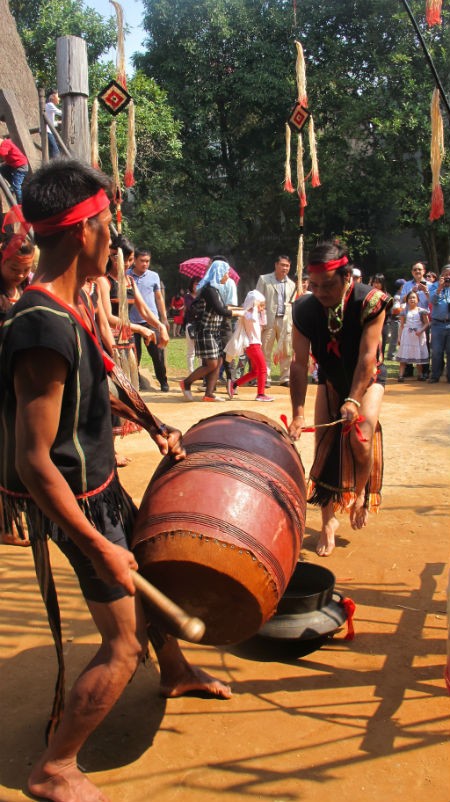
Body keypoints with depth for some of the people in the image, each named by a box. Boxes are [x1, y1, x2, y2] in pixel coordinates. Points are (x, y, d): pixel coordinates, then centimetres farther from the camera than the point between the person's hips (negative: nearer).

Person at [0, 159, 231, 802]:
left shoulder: (68, 308, 1)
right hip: (78, 505, -10)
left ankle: (176, 673, 52)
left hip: (102, 488, 10)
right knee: (124, 646, -1)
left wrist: (154, 428, 14)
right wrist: (98, 548, -25)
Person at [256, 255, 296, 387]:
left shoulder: (291, 284, 15)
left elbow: (292, 305, 17)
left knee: (286, 352, 3)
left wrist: (293, 323, 7)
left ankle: (285, 378, 10)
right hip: (269, 320, -3)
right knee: (265, 351, -1)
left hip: (285, 321, 3)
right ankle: (265, 379, 3)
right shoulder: (264, 279, 5)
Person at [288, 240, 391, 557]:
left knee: (359, 435, -22)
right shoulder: (305, 309, -22)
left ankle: (361, 495, 9)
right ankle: (329, 521, 11)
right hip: (332, 378, 3)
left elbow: (368, 356, -32)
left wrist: (354, 400, -42)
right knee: (324, 445, -3)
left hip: (367, 378, -2)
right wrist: (298, 413, -30)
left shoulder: (370, 302, -28)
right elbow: (300, 362, -24)